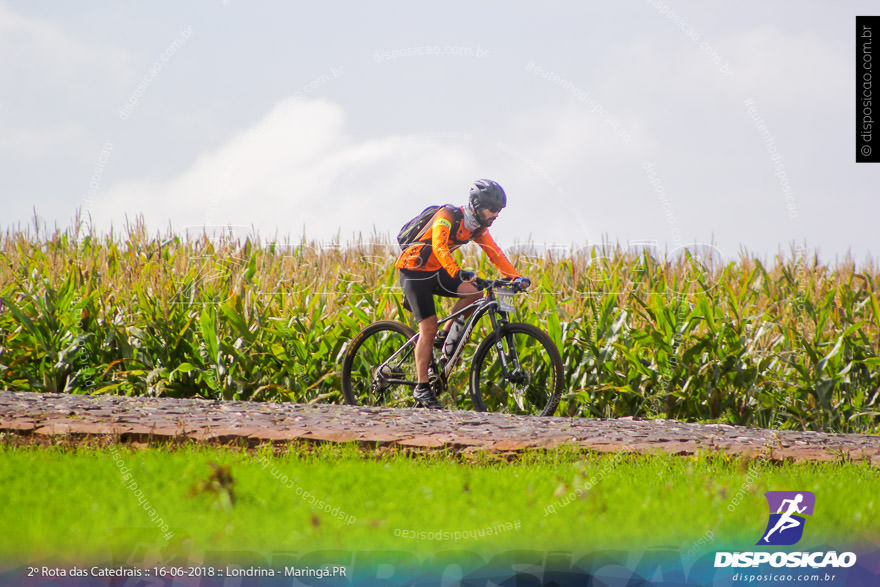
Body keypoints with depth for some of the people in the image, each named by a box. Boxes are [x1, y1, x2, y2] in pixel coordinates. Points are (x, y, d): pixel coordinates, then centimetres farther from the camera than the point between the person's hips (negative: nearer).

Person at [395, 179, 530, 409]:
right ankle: (422, 389, -9)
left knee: (474, 293, -14)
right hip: (414, 271, -7)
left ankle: (445, 337, 3)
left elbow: (495, 254, -2)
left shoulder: (478, 227, 1)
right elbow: (439, 247, -39)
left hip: (436, 272, 7)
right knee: (428, 328, -14)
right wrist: (458, 273, -54)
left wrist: (517, 277, -17)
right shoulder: (447, 216, -24)